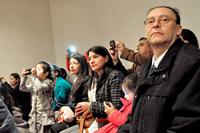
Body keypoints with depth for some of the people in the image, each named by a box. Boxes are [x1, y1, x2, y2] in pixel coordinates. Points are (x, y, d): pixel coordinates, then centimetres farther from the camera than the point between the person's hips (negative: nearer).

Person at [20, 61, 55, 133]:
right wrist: (24, 77, -1)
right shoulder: (34, 83, 12)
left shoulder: (49, 82, -9)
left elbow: (40, 88, -28)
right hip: (34, 115, 7)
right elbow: (23, 88, 12)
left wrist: (34, 76, -25)